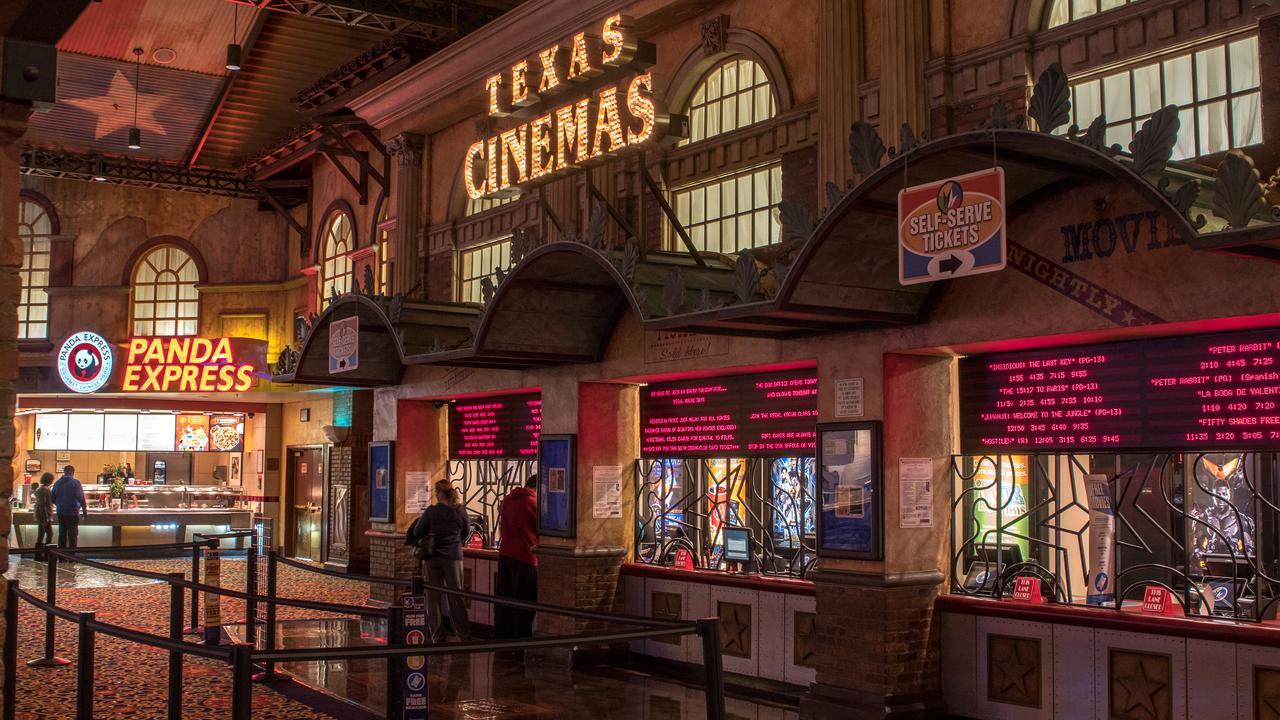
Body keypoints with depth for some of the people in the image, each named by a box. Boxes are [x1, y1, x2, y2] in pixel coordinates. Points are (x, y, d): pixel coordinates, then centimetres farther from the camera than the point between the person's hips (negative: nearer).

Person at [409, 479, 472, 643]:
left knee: (434, 598, 8)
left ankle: (438, 637, 9)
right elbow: (465, 534, 8)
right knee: (456, 597, 8)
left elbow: (417, 533, -4)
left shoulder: (431, 511, -11)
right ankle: (465, 636, 6)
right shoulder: (461, 511, -3)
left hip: (432, 558, -2)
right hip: (454, 557, 2)